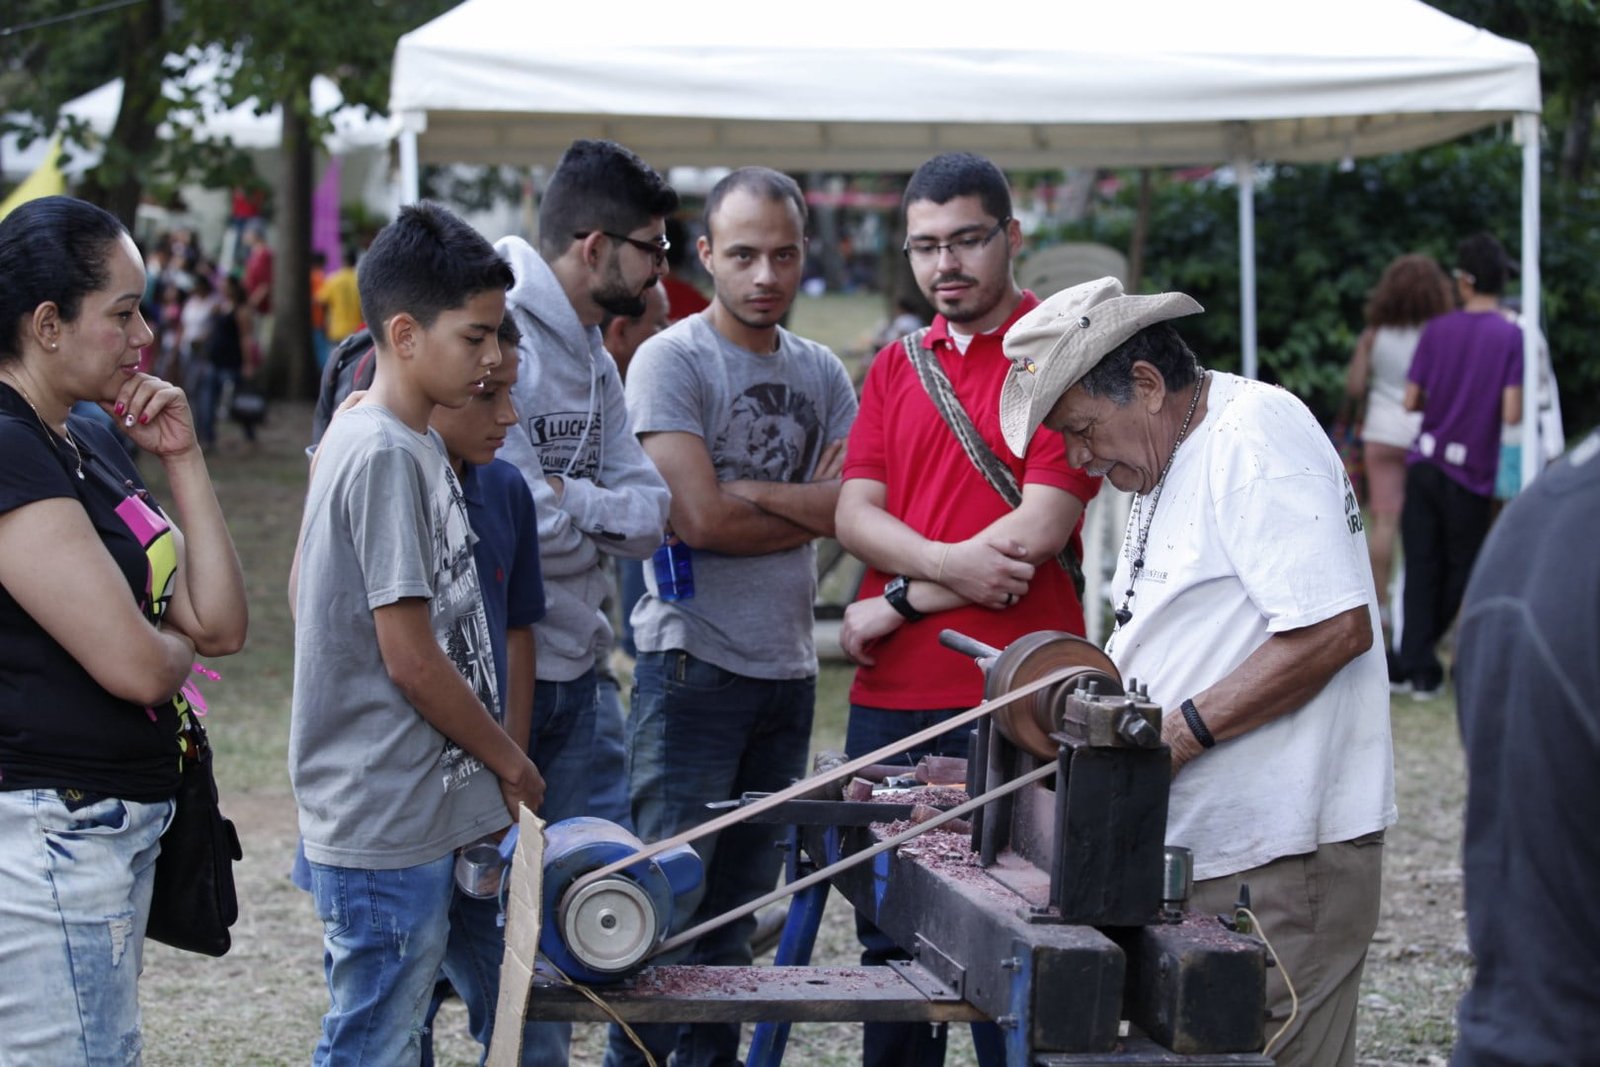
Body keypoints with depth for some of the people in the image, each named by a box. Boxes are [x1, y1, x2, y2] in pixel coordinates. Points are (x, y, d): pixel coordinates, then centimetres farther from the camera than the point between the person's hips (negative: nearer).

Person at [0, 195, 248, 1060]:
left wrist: (182, 459, 3)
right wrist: (176, 643, 2)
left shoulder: (90, 445, 12)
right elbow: (136, 664, -22)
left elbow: (220, 624, 9)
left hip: (112, 827, 10)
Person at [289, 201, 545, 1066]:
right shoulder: (388, 456, -19)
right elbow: (413, 660, -19)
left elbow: (302, 587, 19)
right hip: (386, 826, -10)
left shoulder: (373, 438, 10)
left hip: (411, 810, 10)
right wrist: (513, 765, -5)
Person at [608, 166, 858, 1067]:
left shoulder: (822, 374, 11)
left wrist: (748, 493, -13)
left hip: (789, 669, 6)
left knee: (743, 906, 12)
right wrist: (810, 508, -4)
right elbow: (699, 519, -16)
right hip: (695, 662, -6)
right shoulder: (671, 361, -6)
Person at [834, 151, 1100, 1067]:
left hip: (1007, 701, -6)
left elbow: (1043, 525, -13)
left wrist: (901, 602, -8)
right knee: (892, 935, 13)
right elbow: (855, 512, 5)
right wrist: (946, 563, -16)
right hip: (889, 695, 6)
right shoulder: (898, 366, 14)